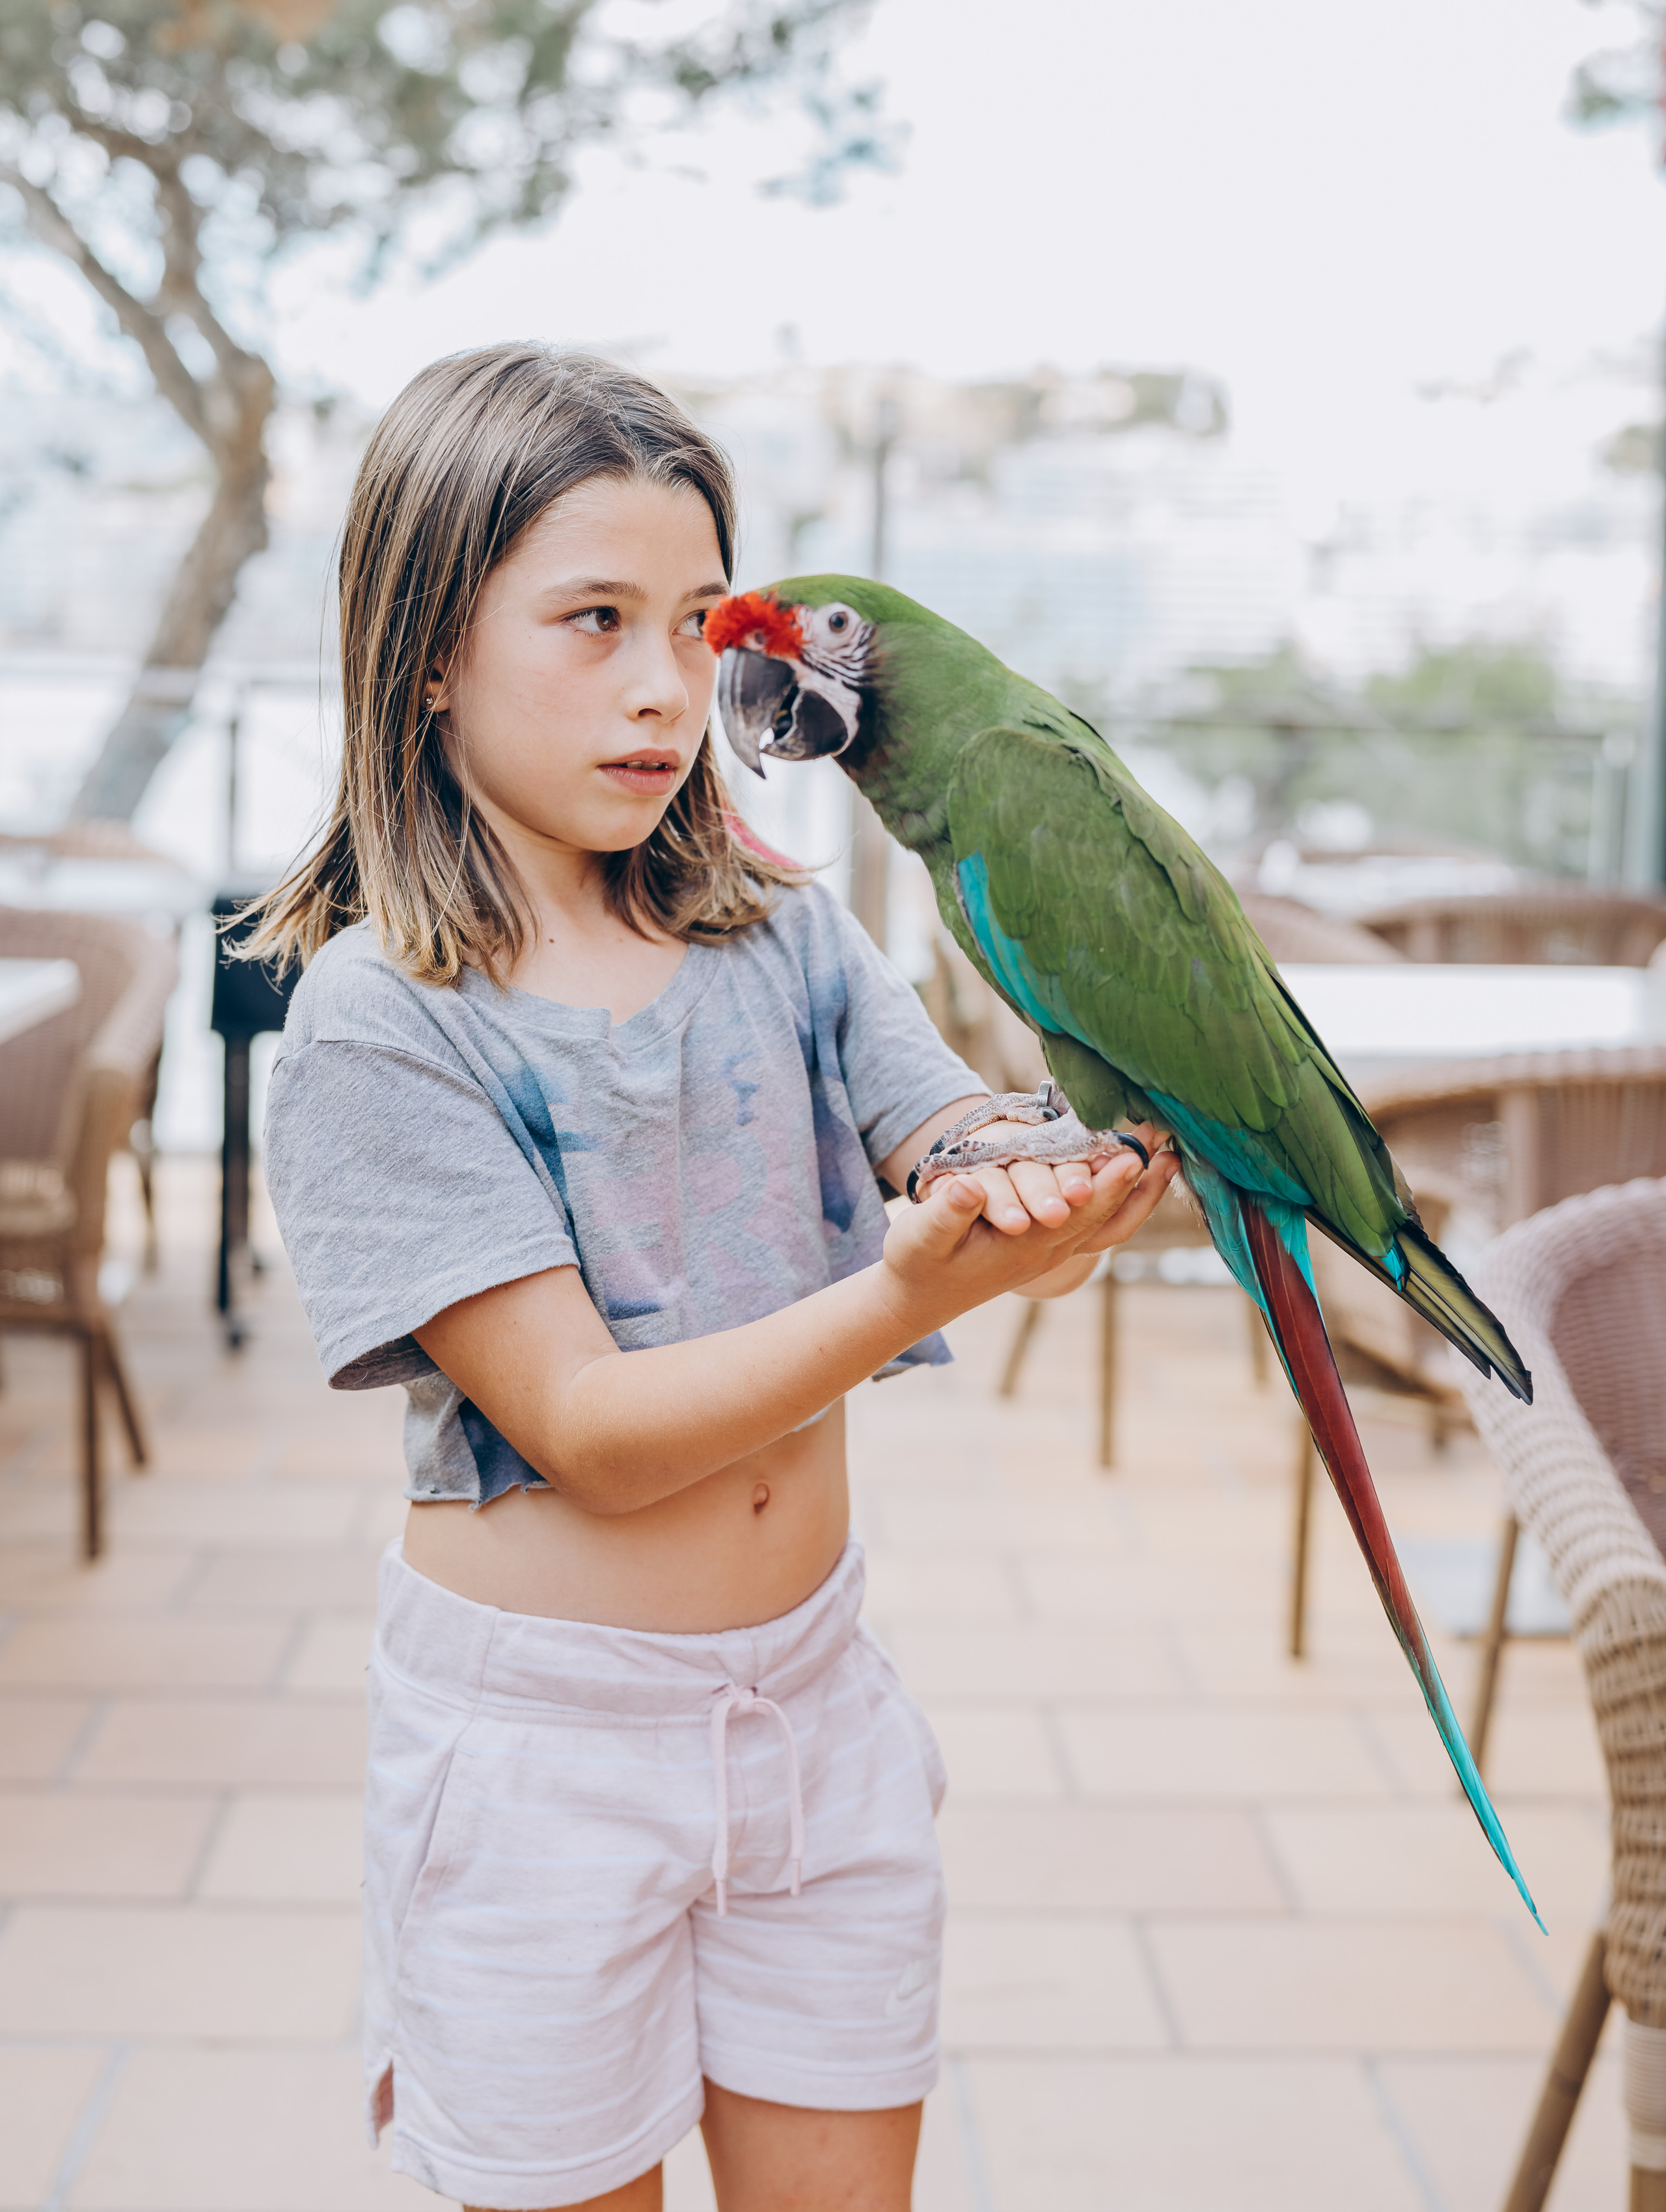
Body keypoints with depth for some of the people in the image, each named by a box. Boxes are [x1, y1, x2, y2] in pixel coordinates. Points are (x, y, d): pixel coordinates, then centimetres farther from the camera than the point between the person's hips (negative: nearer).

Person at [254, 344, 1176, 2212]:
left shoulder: (784, 937, 1)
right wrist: (907, 1295, -33)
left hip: (812, 1693, 4)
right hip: (543, 1729, -4)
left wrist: (1059, 1194, -33)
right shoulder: (378, 1023, -14)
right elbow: (591, 1432, -20)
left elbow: (996, 1193, -9)